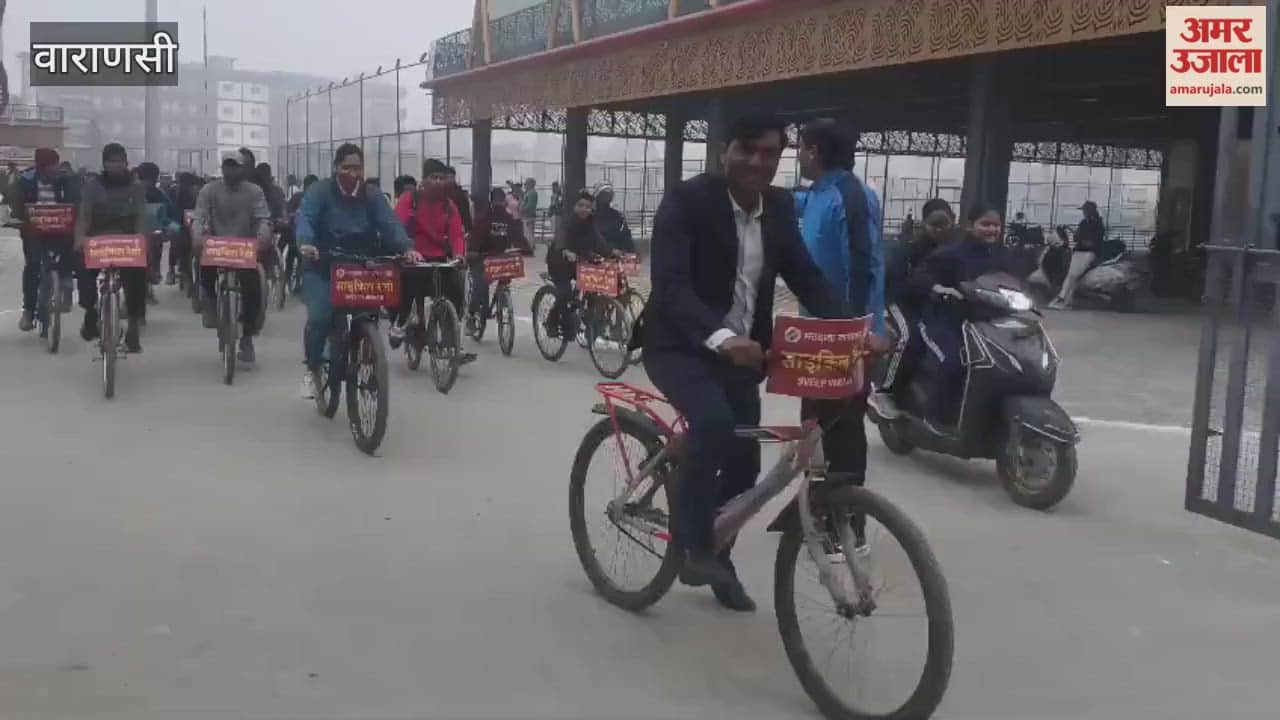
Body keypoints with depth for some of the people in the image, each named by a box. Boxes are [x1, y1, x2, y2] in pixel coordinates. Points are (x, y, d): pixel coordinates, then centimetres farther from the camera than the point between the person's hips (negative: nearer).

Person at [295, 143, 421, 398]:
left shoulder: (371, 196, 2)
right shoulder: (320, 191, -8)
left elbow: (390, 223, -11)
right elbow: (305, 218, -23)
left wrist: (407, 248, -30)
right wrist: (305, 243, -45)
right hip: (322, 268, -3)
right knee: (320, 317, -16)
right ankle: (311, 368, 9)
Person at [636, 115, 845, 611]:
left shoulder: (780, 207, 1)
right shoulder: (686, 200, -18)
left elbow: (805, 276, 3)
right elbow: (670, 284, -29)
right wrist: (720, 337, -45)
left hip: (742, 351, 6)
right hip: (680, 346, -6)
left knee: (744, 461, 7)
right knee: (714, 425, -32)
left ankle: (717, 557, 32)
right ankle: (692, 546, -14)